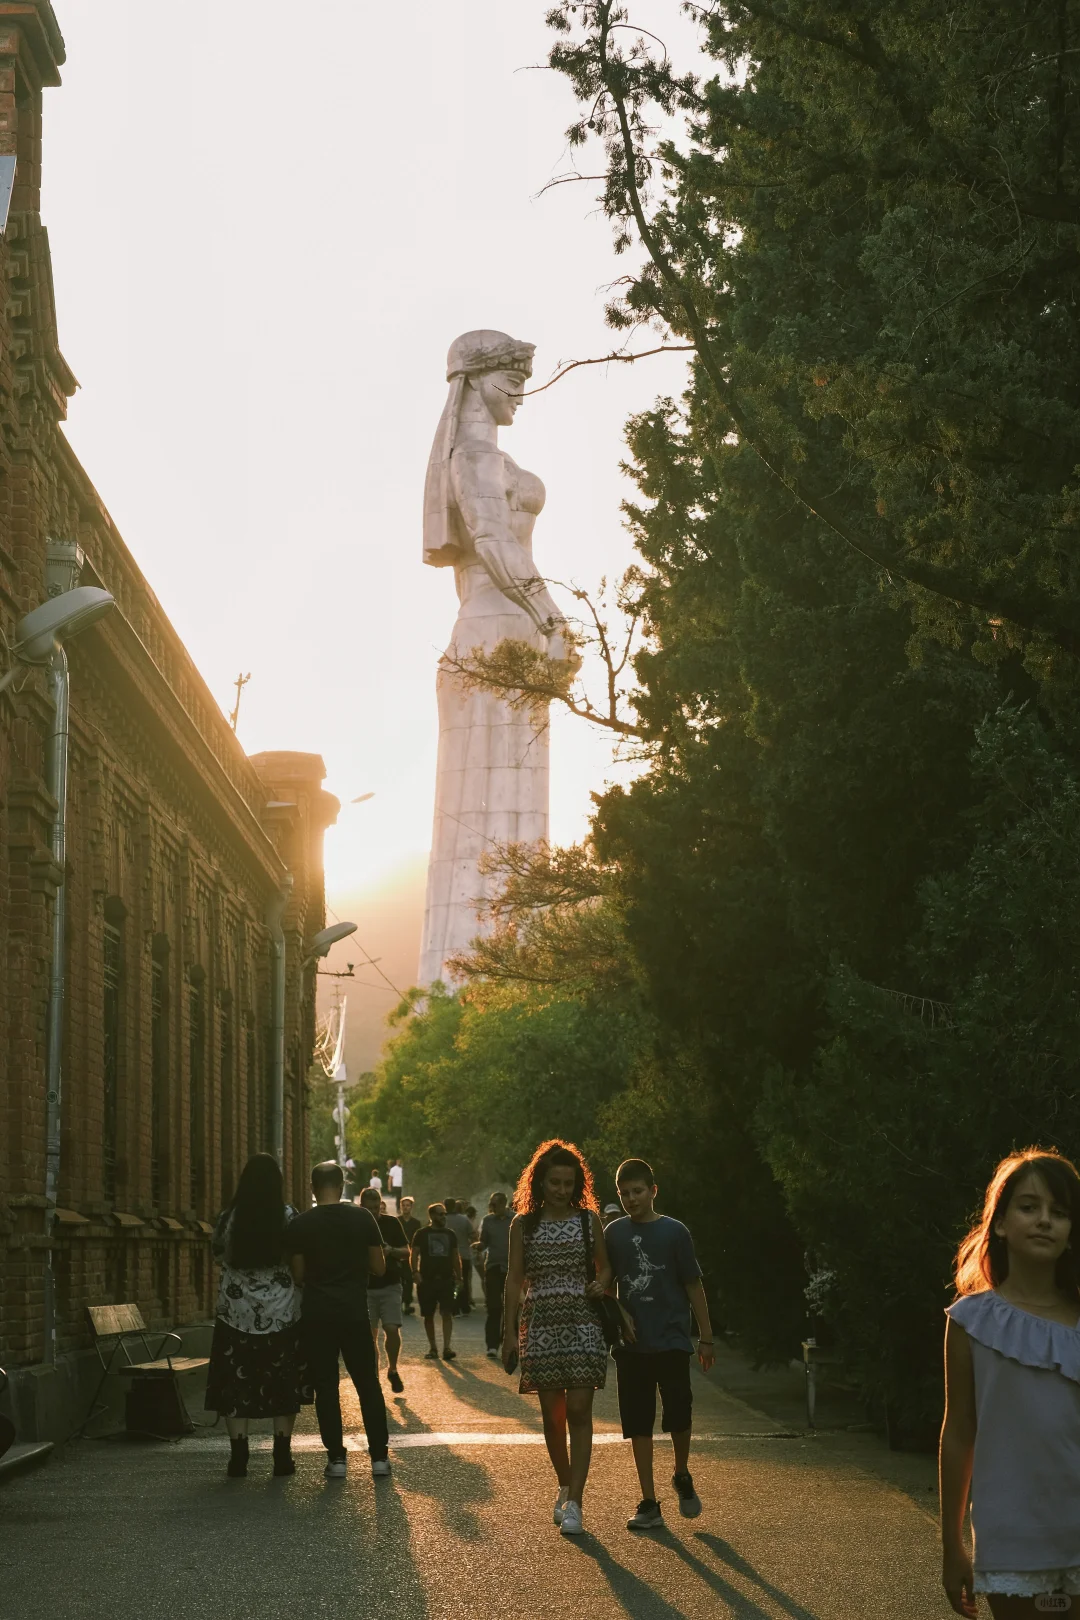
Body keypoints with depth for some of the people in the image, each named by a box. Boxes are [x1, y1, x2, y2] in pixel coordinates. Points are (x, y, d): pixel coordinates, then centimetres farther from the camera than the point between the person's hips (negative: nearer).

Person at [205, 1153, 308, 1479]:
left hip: (237, 1313, 0)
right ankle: (282, 1455, 7)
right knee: (282, 1385, 8)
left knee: (236, 1384, 6)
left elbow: (219, 1256, 10)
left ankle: (238, 1457, 2)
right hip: (282, 1313, 0)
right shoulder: (288, 1217, -8)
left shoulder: (228, 1218, -4)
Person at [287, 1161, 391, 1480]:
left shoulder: (301, 1224, -4)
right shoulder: (362, 1217, -2)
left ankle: (337, 1458, 3)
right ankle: (379, 1456, 8)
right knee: (368, 1384, 9)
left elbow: (298, 1274, 0)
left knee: (326, 1386, 5)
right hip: (354, 1310, 0)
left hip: (317, 1313, 0)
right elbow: (379, 1267, 2)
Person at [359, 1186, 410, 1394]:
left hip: (390, 1285, 0)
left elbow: (407, 1252, 3)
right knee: (370, 1335, 2)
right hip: (365, 1288, 1)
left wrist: (392, 1251, -16)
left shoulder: (391, 1223, 2)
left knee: (392, 1329, -13)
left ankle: (392, 1370, 9)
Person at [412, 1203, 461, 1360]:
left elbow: (456, 1257, 17)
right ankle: (432, 1348, 16)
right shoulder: (422, 1234, 2)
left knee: (447, 1313, -11)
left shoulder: (450, 1234, 12)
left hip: (446, 1279, 1)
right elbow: (414, 1254, -2)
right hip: (427, 1280, -1)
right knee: (428, 1315, 5)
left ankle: (446, 1348, -16)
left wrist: (459, 1277, 12)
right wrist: (415, 1272, -16)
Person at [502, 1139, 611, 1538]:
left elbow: (604, 1265, 14)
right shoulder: (524, 1224, 4)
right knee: (552, 1413, 7)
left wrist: (602, 1283, -10)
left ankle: (574, 1503, -11)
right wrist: (509, 1334, 1)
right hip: (541, 1322, 1)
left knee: (578, 1411, -9)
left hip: (582, 1323, -1)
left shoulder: (589, 1221, 4)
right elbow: (514, 1280, 4)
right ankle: (565, 1486, 27)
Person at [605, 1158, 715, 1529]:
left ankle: (682, 1476, 22)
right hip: (631, 1345, 3)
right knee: (638, 1424, 3)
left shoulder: (674, 1232, -2)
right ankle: (649, 1504, 10)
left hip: (672, 1341, -2)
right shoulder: (614, 1234, 5)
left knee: (678, 1416, -7)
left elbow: (693, 1286, 1)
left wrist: (705, 1338, 1)